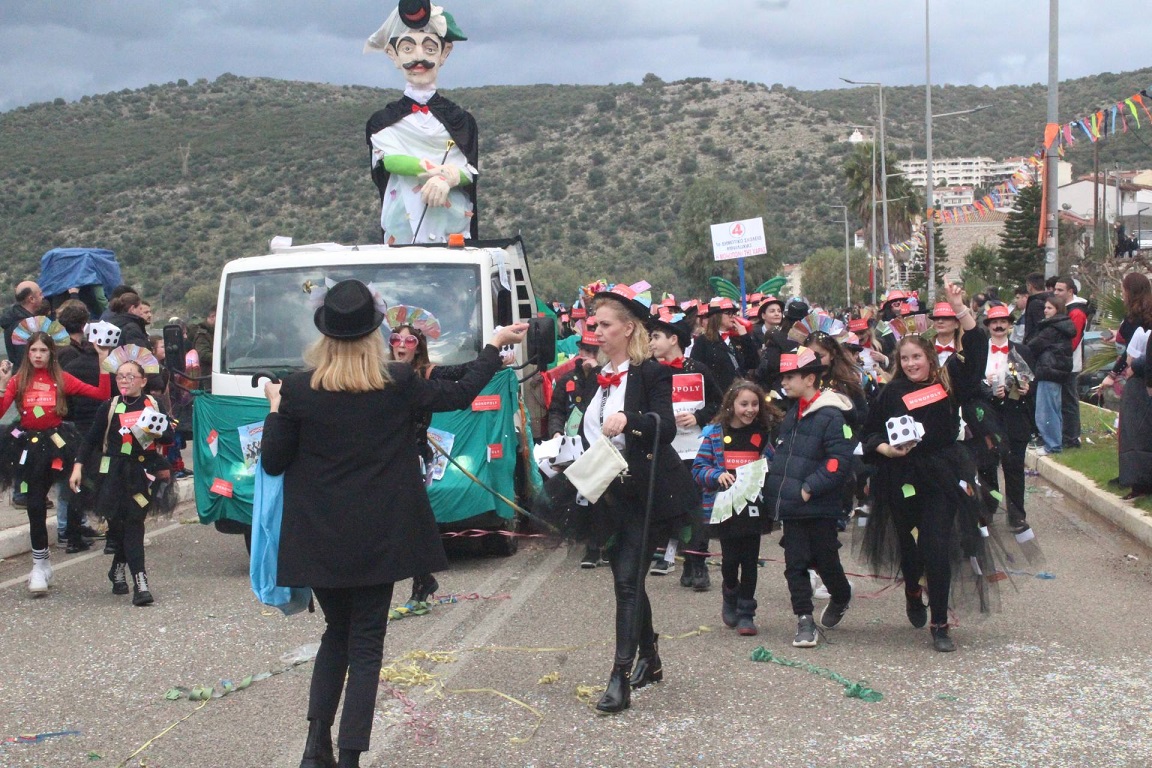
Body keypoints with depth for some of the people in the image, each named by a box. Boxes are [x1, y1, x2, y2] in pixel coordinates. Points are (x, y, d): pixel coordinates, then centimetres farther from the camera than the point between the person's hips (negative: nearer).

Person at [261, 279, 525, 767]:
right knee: (366, 641, 6)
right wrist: (496, 344, 22)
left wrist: (276, 410, 13)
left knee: (336, 631, 19)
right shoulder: (399, 384, -7)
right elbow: (460, 395, 8)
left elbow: (273, 462, -2)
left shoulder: (298, 391, -8)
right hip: (380, 539, -1)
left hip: (320, 540, 1)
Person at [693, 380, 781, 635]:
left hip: (754, 506, 1)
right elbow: (698, 468, -2)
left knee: (750, 561, 3)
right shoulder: (715, 434, -2)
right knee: (730, 559, 5)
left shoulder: (764, 433, 4)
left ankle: (746, 613, 13)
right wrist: (718, 475, -19)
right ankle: (731, 600, 33)